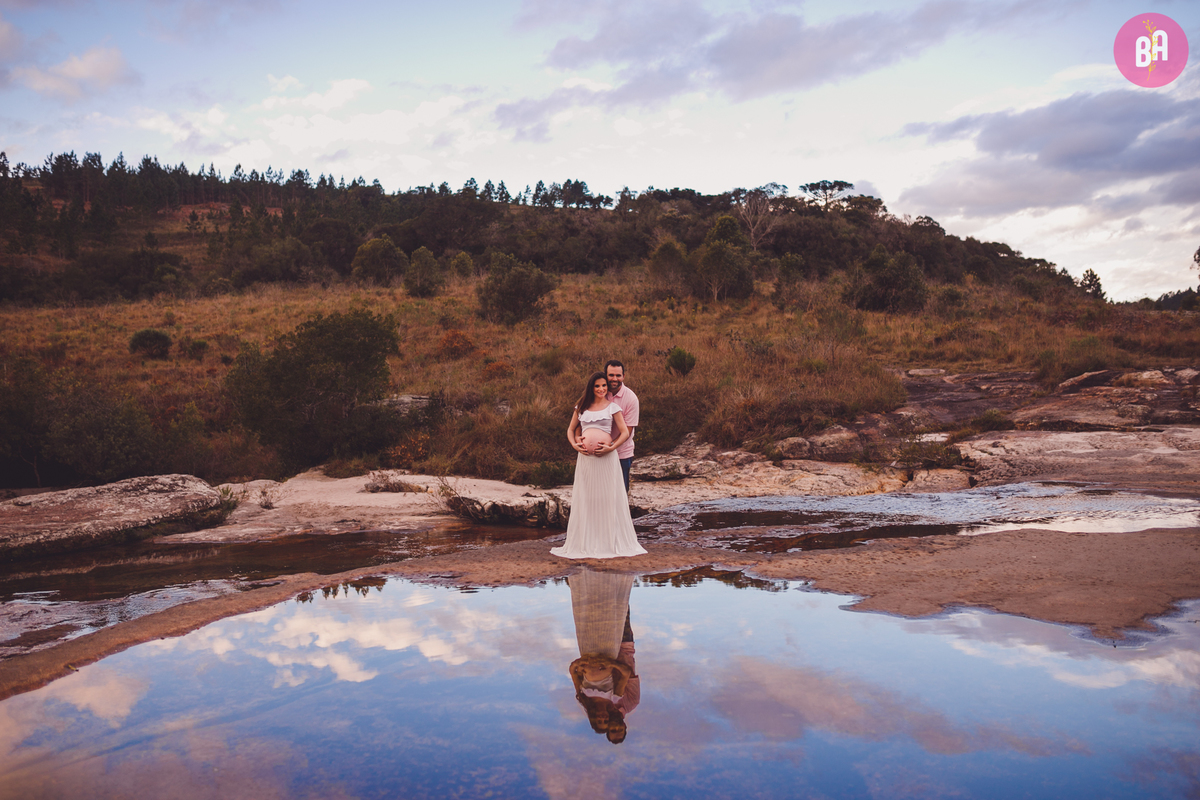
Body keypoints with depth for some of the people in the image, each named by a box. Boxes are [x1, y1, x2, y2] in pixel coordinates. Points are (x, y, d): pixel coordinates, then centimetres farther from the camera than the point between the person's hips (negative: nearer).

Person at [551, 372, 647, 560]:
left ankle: (612, 541, 10)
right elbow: (571, 429, 19)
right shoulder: (581, 407, 14)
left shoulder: (612, 407, 5)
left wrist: (611, 447, -13)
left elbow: (625, 432, 1)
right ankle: (585, 543, 15)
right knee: (585, 499, 6)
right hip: (585, 458, 3)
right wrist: (574, 444, 0)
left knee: (609, 498, 0)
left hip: (606, 458, -3)